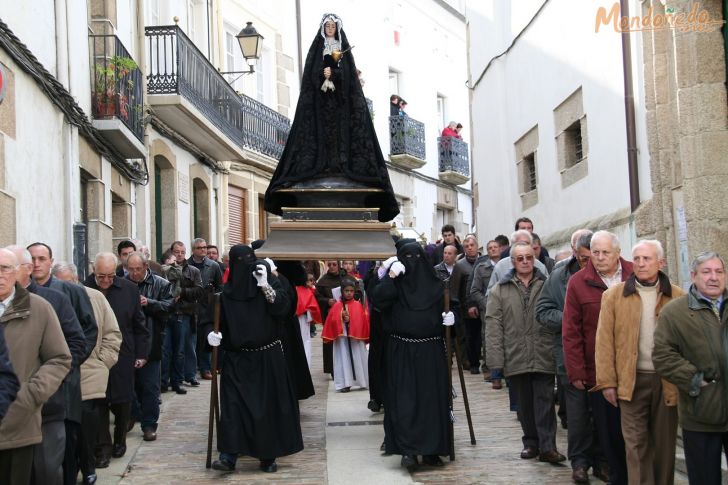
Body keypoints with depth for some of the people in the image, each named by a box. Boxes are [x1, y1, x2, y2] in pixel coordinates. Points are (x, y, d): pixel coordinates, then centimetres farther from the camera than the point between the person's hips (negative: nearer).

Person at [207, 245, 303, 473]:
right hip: (237, 359, 0)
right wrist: (210, 332, -16)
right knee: (233, 405, -10)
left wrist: (265, 285, -21)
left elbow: (282, 307, -13)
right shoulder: (226, 291, 2)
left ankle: (268, 457, 12)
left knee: (268, 405, 3)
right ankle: (228, 456, -12)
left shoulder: (269, 282, 0)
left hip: (267, 357, 0)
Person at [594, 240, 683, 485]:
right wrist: (607, 381, -5)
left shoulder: (678, 297, 3)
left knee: (664, 444, 9)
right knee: (636, 445, 0)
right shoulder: (614, 296, 3)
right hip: (632, 380, -1)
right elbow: (604, 341, 0)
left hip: (668, 382, 1)